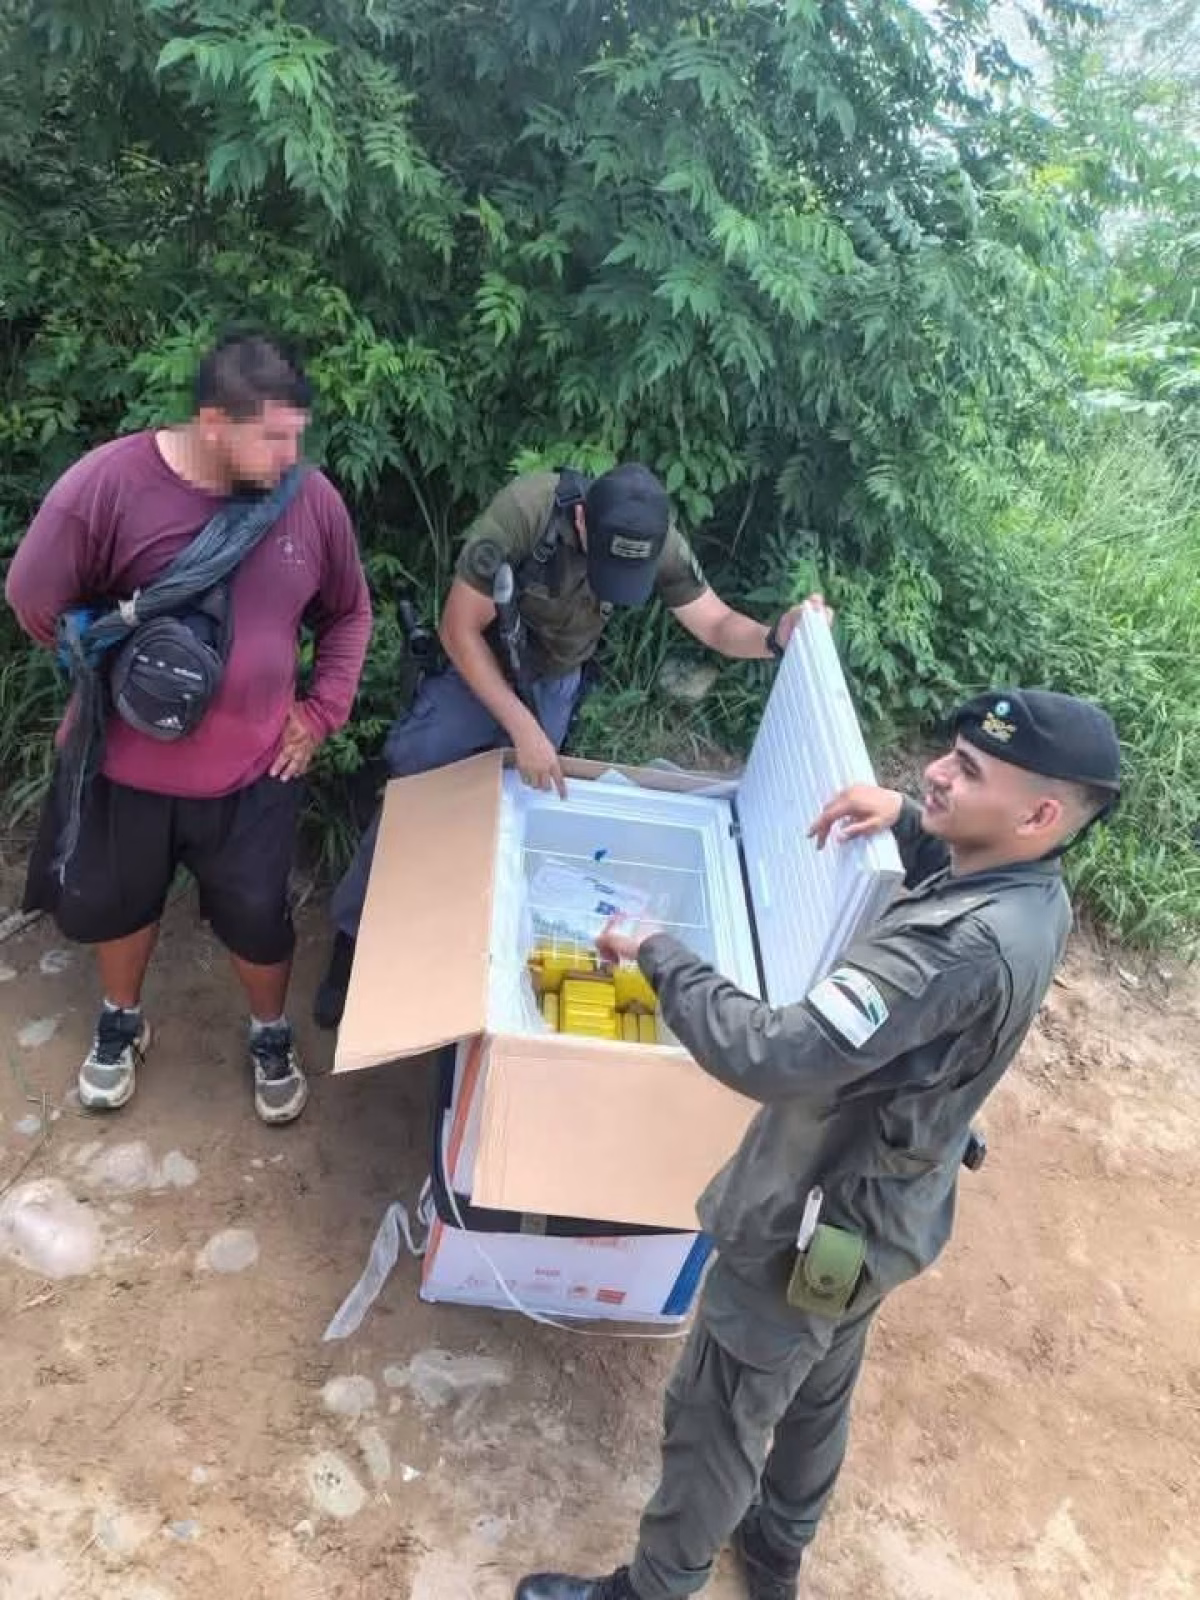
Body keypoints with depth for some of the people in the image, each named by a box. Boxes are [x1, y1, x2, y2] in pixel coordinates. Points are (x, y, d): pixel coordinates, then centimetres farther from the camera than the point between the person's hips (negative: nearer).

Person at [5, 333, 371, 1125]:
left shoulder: (312, 498, -10)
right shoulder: (109, 482, -19)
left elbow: (349, 614, 5)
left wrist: (322, 711, -1)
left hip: (253, 769, 1)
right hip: (125, 760, 0)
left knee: (258, 916, 15)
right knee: (114, 903, 21)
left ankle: (272, 1036, 43)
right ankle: (122, 1022, 50)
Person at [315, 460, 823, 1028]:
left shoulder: (657, 542, -25)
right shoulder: (522, 510, -36)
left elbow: (717, 625, -16)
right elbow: (459, 631, -28)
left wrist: (775, 637, -39)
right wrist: (521, 727, -31)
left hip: (553, 682, 3)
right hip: (474, 665, -3)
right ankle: (354, 938, 12)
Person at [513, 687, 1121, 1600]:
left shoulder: (961, 949, -38)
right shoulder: (1037, 898, -8)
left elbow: (775, 1057, -41)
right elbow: (966, 876, 19)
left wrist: (658, 956, -29)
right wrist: (905, 821, 2)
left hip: (814, 1231, -9)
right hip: (884, 1216, 9)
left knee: (715, 1421, 15)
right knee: (817, 1395, 31)